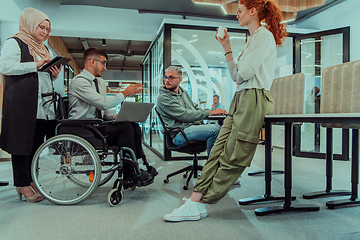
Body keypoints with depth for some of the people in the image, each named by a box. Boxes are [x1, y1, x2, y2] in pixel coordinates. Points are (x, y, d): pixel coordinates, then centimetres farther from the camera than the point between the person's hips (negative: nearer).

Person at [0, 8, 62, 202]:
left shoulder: (44, 49, 26)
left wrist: (54, 74, 9)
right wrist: (35, 65, -15)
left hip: (43, 105, 8)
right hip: (21, 102, -7)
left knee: (36, 143, 8)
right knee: (22, 143, -3)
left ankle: (29, 180, 18)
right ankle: (22, 184, 6)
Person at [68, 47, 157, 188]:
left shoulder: (100, 82, 17)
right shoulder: (79, 81, -12)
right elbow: (103, 103, -24)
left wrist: (115, 116, -1)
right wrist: (125, 93, -15)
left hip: (97, 125, 8)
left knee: (134, 126, -13)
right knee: (125, 127, -26)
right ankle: (129, 176, -17)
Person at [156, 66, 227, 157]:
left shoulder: (184, 92, 20)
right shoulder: (163, 98, -7)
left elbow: (196, 109, 24)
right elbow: (185, 116, -14)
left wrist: (214, 111, 4)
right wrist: (210, 112, -12)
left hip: (194, 126, 8)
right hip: (180, 134, -8)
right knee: (215, 129, -27)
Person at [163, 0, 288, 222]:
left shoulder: (264, 35, -4)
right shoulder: (253, 39, 26)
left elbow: (244, 73, -15)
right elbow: (236, 75, 21)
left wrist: (239, 72, 8)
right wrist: (227, 47, 21)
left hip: (254, 98, -10)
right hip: (241, 98, 10)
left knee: (233, 157, -7)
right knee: (219, 150, -2)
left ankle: (198, 205, -4)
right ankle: (195, 201, -3)